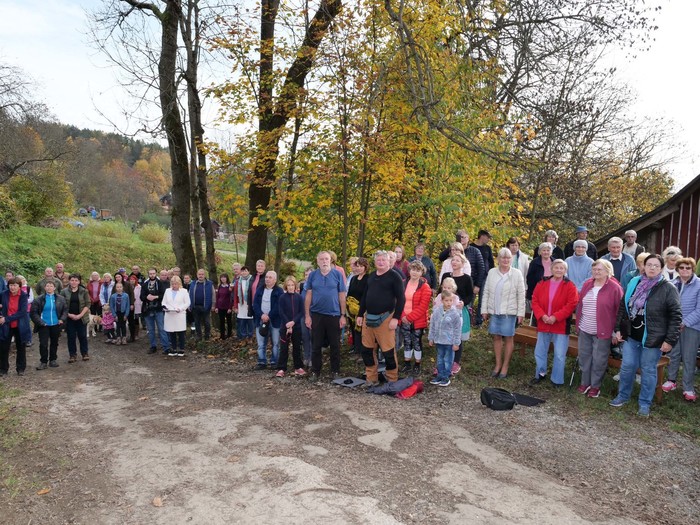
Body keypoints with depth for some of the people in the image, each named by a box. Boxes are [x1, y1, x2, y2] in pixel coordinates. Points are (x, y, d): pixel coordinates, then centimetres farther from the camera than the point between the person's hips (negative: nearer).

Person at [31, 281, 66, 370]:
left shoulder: (60, 299, 1)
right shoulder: (39, 299, -4)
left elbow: (65, 310, 7)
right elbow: (34, 312, -3)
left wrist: (62, 319, -7)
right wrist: (40, 322, -11)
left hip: (56, 325, 2)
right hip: (44, 326, -2)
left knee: (54, 343, 12)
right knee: (43, 344, -4)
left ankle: (53, 360, 24)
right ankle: (44, 362, 6)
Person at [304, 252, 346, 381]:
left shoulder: (337, 274, -2)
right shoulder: (312, 275, 3)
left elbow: (342, 296, 0)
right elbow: (308, 296, 4)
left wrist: (343, 315, -3)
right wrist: (307, 315, -1)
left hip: (334, 315, -1)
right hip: (316, 315, 1)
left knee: (335, 345, 8)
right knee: (316, 345, 9)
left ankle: (335, 371, 20)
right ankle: (315, 371, 19)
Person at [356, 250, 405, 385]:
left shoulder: (394, 276, -6)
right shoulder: (371, 276, 13)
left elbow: (401, 298, -10)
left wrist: (396, 318, -16)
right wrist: (360, 314, 14)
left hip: (385, 318, -6)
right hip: (368, 317, 6)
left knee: (388, 351, -2)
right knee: (366, 349, 9)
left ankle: (392, 380, 13)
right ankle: (371, 378, 22)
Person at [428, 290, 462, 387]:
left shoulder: (455, 313, -13)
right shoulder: (436, 311, -4)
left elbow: (457, 329, -8)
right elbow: (432, 325, 6)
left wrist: (456, 343, -7)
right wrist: (431, 338, 8)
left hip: (450, 342, -4)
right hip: (439, 340, 4)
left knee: (447, 360, 6)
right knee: (440, 359, 16)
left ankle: (446, 377, 18)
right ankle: (440, 375, 28)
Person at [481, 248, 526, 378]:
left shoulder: (517, 274, -4)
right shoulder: (492, 272, 3)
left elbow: (521, 295, -3)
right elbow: (486, 292, 6)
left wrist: (521, 313, -6)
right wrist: (484, 310, 4)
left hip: (509, 312, -3)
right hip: (494, 311, 3)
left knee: (508, 338, 6)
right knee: (496, 337, 10)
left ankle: (505, 366, 16)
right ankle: (498, 364, 23)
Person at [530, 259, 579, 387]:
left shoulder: (570, 286, -6)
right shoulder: (542, 283, 3)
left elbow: (571, 305, -13)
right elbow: (535, 301, 1)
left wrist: (555, 317, -20)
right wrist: (542, 315, -14)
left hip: (561, 326, -3)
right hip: (543, 324, 4)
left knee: (559, 355, 2)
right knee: (539, 352, 13)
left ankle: (557, 380, 16)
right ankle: (540, 375, 31)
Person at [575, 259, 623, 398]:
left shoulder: (614, 288, -10)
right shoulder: (587, 284, 6)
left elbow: (619, 310, -8)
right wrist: (578, 323, 11)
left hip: (602, 332, -5)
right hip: (584, 330, 5)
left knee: (598, 360, 6)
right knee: (584, 357, 14)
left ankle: (595, 386, 21)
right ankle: (585, 383, 28)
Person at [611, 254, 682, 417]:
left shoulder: (668, 288, -8)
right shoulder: (634, 283, 5)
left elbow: (676, 316, -9)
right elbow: (623, 307, 12)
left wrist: (670, 340, -13)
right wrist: (618, 329, 8)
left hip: (653, 339, -4)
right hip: (631, 336, 4)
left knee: (648, 371, 7)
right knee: (627, 367, 11)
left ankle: (645, 404, 21)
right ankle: (623, 396, 29)